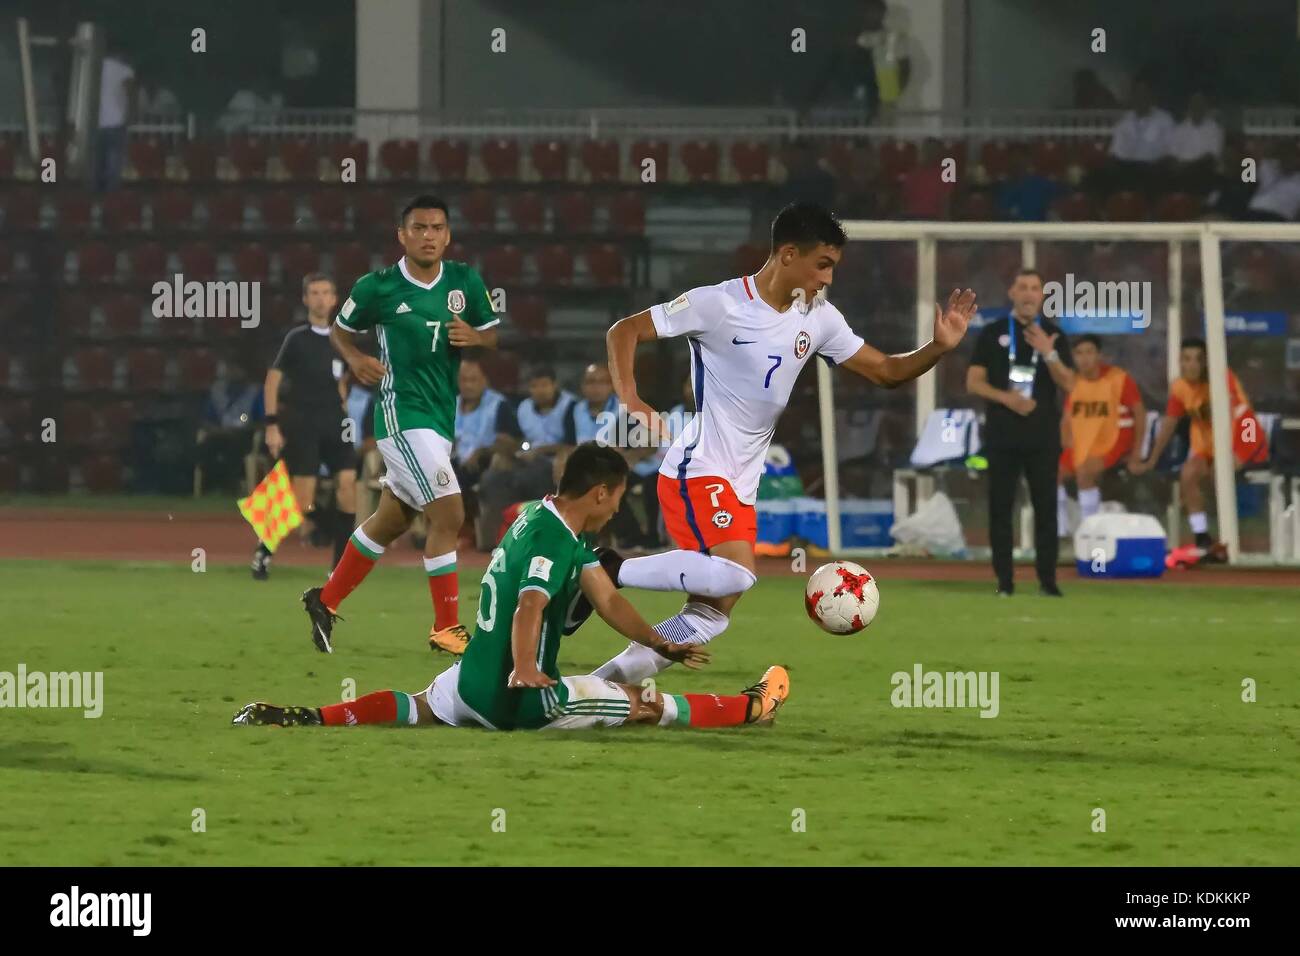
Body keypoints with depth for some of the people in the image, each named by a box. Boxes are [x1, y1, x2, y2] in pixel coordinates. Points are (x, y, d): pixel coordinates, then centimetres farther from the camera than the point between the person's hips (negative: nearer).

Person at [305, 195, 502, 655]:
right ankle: (447, 627, -7)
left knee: (390, 520, 16)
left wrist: (474, 337, -10)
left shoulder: (466, 282, 4)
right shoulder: (378, 287, -6)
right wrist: (355, 358, -11)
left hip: (443, 415, 6)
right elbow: (340, 328, 9)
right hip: (402, 410, -6)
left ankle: (325, 601, 32)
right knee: (449, 514, -15)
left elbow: (494, 336, 12)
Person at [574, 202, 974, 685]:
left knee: (711, 613, 4)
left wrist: (939, 347, -5)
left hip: (741, 487, 8)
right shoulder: (719, 304, -13)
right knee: (736, 573, -29)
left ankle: (604, 682, 10)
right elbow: (624, 331, -9)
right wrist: (630, 400, -24)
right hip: (698, 471, -8)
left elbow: (885, 371, 13)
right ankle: (608, 570, -14)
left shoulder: (818, 319, 7)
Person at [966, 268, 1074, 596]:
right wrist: (1006, 398, -13)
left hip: (1043, 434, 0)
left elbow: (1068, 384, 1)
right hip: (1002, 434, 0)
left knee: (1045, 506, -2)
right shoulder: (993, 333, 7)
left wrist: (1049, 354, -15)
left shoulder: (1054, 335, 8)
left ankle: (1047, 579, 1)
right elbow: (974, 382, 3)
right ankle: (1004, 580, 2)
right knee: (1000, 505, -1)